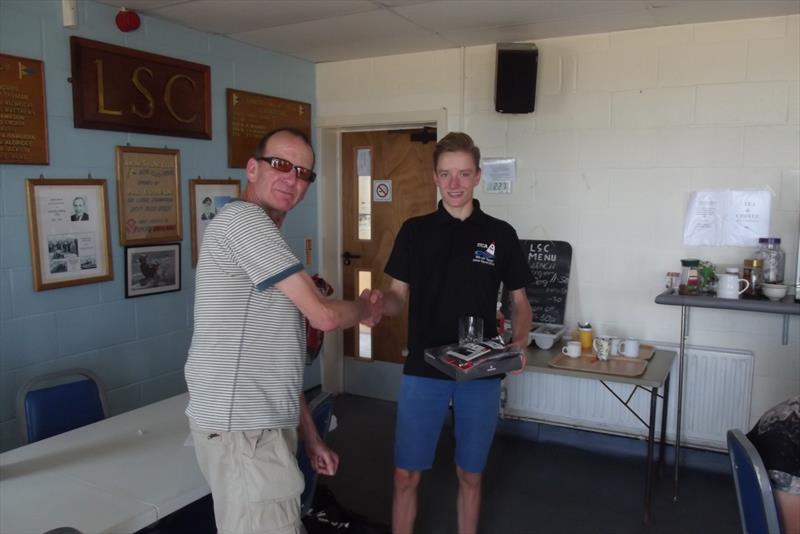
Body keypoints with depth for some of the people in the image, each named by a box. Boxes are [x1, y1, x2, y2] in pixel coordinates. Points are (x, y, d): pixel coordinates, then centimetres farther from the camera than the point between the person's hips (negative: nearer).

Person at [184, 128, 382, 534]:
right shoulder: (243, 219, -12)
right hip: (241, 430, -9)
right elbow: (324, 315, -16)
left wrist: (310, 436, 18)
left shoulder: (261, 236, 18)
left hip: (259, 424, 9)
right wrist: (366, 308, 6)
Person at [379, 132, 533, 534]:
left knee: (470, 475, 14)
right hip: (423, 369, 0)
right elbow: (399, 296, 3)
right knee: (406, 475, 6)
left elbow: (519, 302, 7)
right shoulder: (414, 231, 2)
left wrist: (519, 342, -12)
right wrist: (378, 305, -19)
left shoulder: (500, 234, 1)